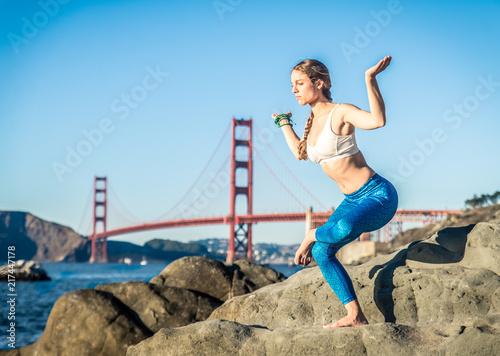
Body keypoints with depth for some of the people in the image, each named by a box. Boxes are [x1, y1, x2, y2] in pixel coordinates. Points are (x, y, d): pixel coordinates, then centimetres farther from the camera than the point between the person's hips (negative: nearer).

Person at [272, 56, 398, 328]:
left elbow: (378, 120, -35)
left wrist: (370, 79, -34)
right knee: (322, 252, -10)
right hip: (353, 200, 8)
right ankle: (355, 316, -5)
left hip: (378, 195, -8)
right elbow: (300, 152, 34)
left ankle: (311, 237, -5)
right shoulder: (314, 121, 12)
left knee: (344, 228, -39)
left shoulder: (341, 112, -13)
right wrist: (283, 123, 43)